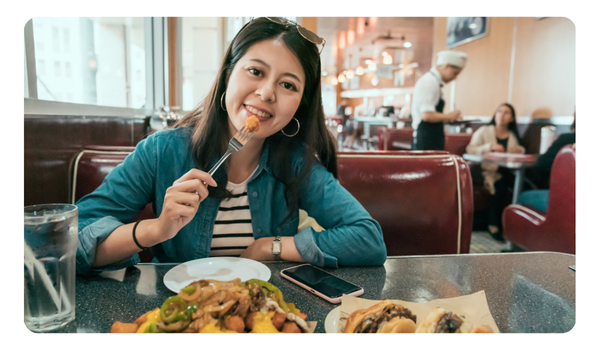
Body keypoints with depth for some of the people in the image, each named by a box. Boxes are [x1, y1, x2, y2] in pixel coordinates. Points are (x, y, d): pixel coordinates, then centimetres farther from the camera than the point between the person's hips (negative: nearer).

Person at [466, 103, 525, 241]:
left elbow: (522, 151, 25)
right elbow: (470, 150, -3)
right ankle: (494, 224, -22)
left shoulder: (513, 135, 19)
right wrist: (489, 147, -19)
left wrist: (518, 149, 0)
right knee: (501, 184, -35)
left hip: (508, 171, 3)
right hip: (489, 170, -3)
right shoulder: (484, 131, 9)